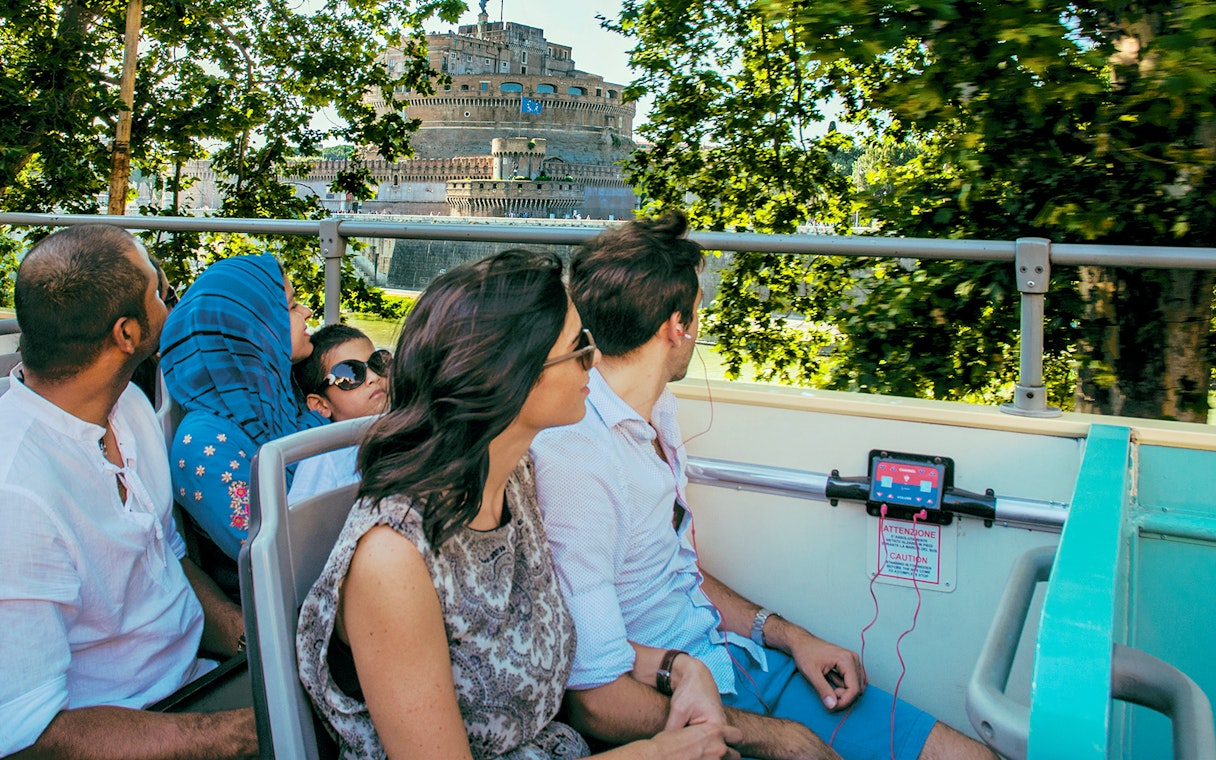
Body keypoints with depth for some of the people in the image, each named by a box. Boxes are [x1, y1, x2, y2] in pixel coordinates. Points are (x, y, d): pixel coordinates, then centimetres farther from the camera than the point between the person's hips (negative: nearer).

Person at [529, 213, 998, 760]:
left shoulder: (656, 414, 8)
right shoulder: (573, 460, -22)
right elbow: (596, 701, -22)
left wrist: (787, 634, 3)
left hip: (732, 654, 8)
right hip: (671, 710, -7)